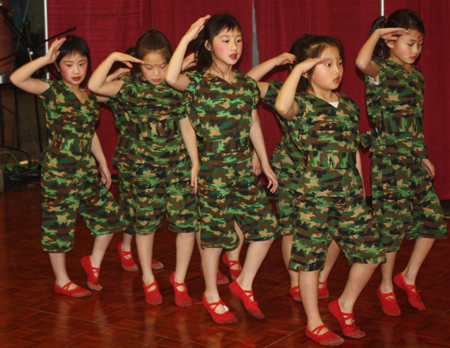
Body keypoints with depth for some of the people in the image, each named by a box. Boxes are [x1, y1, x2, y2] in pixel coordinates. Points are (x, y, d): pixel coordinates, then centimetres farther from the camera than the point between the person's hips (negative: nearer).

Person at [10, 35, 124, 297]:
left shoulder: (90, 97, 10)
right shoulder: (53, 92, -9)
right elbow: (17, 78, -24)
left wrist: (103, 163, 22)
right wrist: (46, 58, -24)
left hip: (87, 170, 7)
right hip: (59, 170, -6)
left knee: (109, 214, 8)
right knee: (59, 224, 3)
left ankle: (94, 262, 27)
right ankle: (62, 281, 17)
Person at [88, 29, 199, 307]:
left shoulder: (177, 90, 2)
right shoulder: (132, 88, -1)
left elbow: (187, 128, 6)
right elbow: (95, 86, -13)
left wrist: (195, 163, 4)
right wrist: (113, 58, -15)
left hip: (179, 165, 1)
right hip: (146, 167, -1)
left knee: (186, 224, -1)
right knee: (146, 224, 7)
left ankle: (180, 280, 17)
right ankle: (149, 281, 25)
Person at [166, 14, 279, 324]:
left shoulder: (247, 84, 8)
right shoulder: (199, 83, -8)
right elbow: (171, 78, -30)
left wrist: (266, 166, 19)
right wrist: (187, 38, -24)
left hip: (244, 168, 6)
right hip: (214, 170, -5)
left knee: (266, 226, 4)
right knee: (216, 234, 3)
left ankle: (244, 284, 23)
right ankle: (212, 296, 22)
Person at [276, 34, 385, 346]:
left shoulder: (349, 106, 11)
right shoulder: (304, 104, -7)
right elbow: (282, 106, -33)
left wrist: (360, 191, 16)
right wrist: (298, 69, -23)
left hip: (349, 192, 6)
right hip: (314, 193, -5)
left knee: (369, 251, 4)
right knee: (311, 257, 2)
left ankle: (345, 305, 27)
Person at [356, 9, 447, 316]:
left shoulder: (416, 75, 14)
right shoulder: (381, 72, -9)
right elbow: (362, 62, -35)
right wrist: (377, 33, -19)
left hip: (414, 159, 7)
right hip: (389, 161, -7)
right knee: (392, 224, 0)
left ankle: (409, 277, 25)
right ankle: (386, 287, 19)